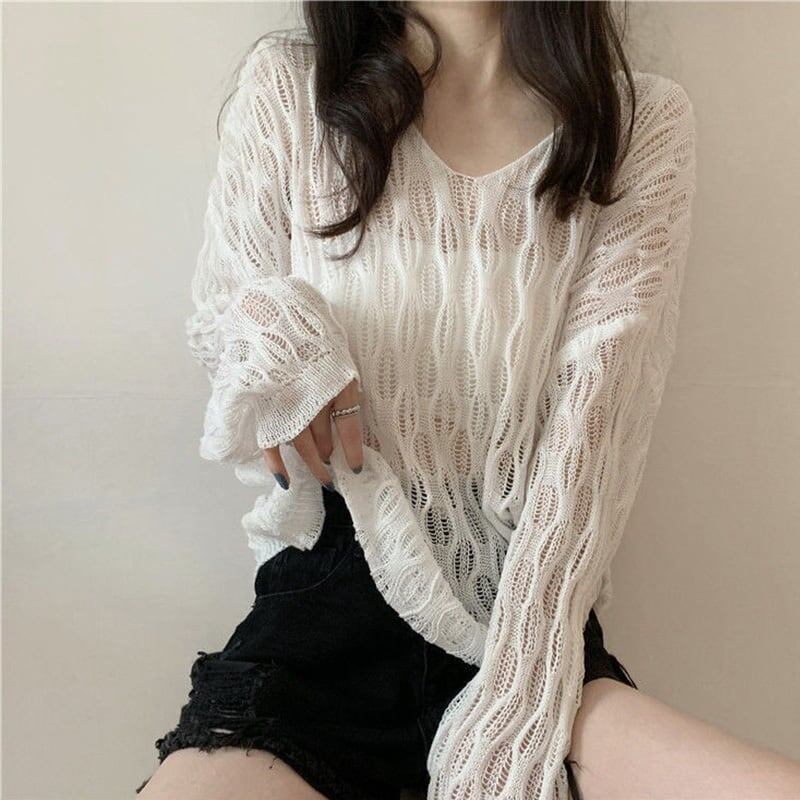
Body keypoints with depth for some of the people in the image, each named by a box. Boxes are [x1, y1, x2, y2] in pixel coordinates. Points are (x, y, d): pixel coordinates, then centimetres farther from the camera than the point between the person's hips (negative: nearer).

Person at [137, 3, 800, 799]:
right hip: (329, 596, 1)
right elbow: (219, 310, 14)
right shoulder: (287, 85, 4)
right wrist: (270, 322, -11)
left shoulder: (643, 122, 3)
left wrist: (522, 675, -14)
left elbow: (594, 423, -5)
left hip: (527, 601, 0)